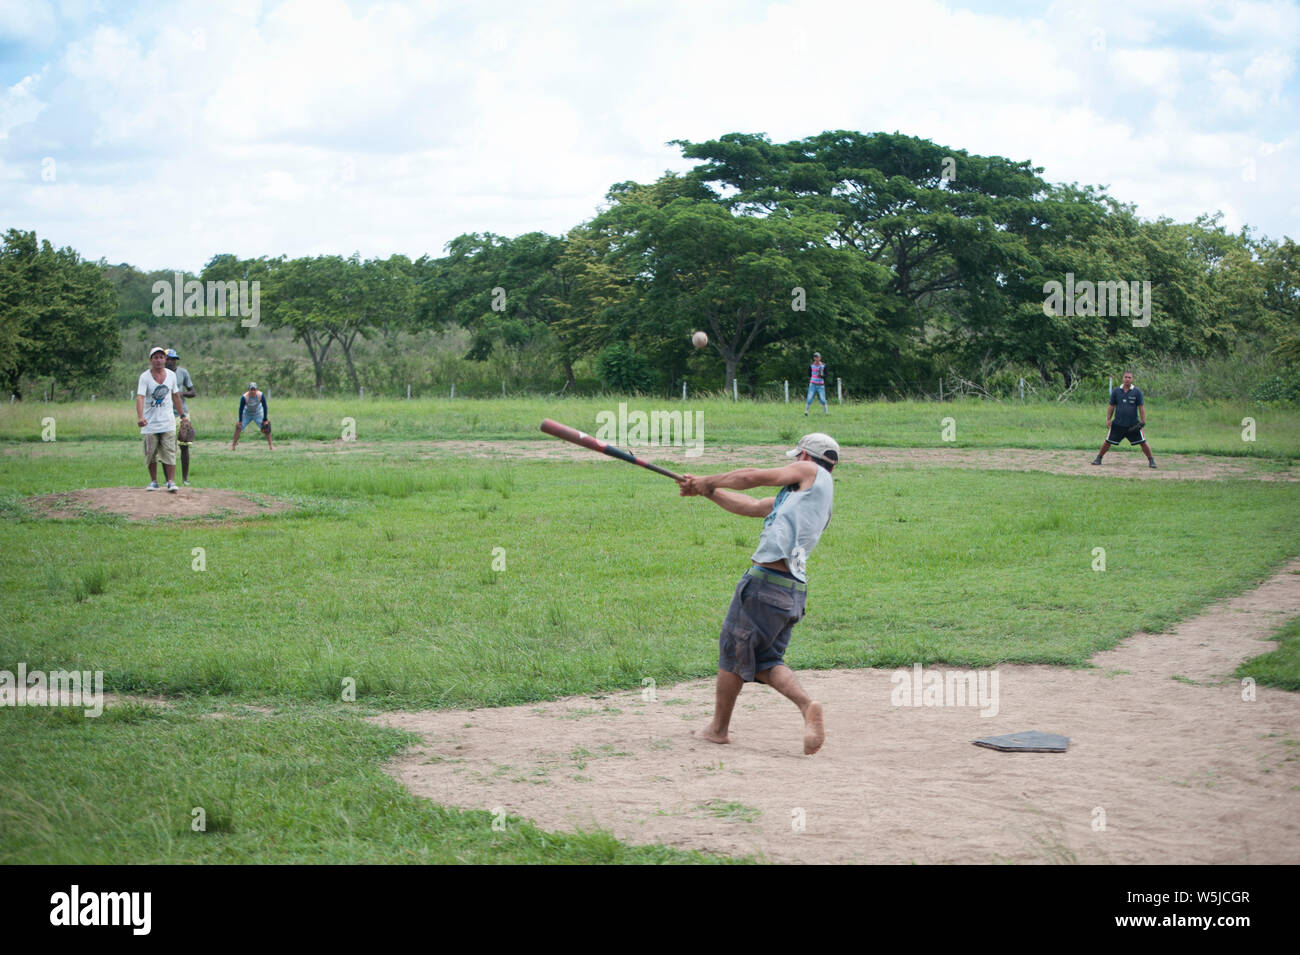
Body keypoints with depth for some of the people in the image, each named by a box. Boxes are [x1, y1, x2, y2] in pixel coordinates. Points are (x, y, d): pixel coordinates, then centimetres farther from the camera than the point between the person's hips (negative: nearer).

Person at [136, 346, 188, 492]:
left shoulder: (171, 375, 6)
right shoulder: (145, 376, -7)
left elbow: (175, 396, 18)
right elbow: (140, 397, -18)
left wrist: (183, 415, 20)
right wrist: (140, 417, -33)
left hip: (168, 422, 1)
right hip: (150, 423, -1)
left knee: (169, 452, -7)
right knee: (151, 454, 5)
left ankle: (171, 482, -6)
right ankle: (153, 482, 17)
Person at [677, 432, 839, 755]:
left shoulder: (812, 472, 5)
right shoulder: (806, 495, 27)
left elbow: (753, 477, 1)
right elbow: (752, 507, 29)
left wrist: (708, 481, 15)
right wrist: (706, 491, 32)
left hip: (766, 580, -9)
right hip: (794, 591, 9)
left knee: (733, 651, 4)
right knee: (767, 660, 10)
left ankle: (719, 727, 14)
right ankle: (807, 705, -14)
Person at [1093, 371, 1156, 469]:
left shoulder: (1137, 392, -2)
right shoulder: (1116, 391, 3)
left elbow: (1141, 407, -1)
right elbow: (1111, 406, 9)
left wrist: (1142, 421, -7)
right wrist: (1108, 420, 3)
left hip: (1133, 424, -1)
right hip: (1118, 424, 1)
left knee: (1143, 443, -4)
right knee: (1107, 442, 2)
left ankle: (1151, 460, 10)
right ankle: (1099, 458, 20)